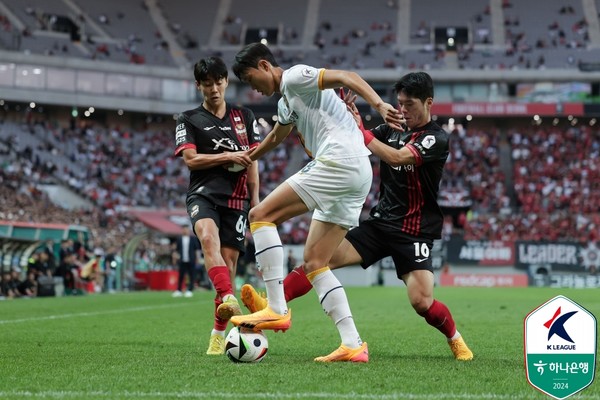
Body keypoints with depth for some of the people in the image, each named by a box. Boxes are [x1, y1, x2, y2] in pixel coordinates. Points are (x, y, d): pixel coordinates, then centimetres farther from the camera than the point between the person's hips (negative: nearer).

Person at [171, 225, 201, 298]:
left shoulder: (193, 238, 4)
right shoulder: (179, 239, 7)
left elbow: (197, 249, 6)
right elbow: (176, 249, 11)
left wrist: (197, 257, 1)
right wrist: (174, 257, 5)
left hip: (191, 261, -1)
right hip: (182, 261, 1)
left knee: (191, 276, -1)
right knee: (181, 276, 0)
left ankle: (190, 290, 4)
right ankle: (178, 291, 5)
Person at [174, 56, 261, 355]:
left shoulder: (244, 116, 16)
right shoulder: (188, 120, 9)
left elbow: (252, 160, 15)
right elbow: (190, 159, -3)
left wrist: (255, 199, 7)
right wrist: (229, 156, -9)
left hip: (236, 199, 2)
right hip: (203, 193, -2)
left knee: (229, 263, -3)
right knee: (208, 237, -33)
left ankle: (219, 333, 9)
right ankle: (228, 299, -53)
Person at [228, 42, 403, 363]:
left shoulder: (294, 77, 0)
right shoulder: (285, 103, 28)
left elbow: (346, 77, -14)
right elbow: (275, 138, 48)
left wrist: (379, 104, -30)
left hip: (340, 161, -10)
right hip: (357, 177, 10)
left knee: (261, 215, -9)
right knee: (313, 262, 7)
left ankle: (277, 309, -15)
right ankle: (353, 345, -1)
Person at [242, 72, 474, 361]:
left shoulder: (436, 139, -10)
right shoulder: (392, 130, 10)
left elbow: (397, 157, -26)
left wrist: (360, 130, -24)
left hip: (415, 233, -5)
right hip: (381, 222, 5)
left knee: (422, 302, -18)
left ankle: (455, 339, 11)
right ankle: (271, 306, -22)